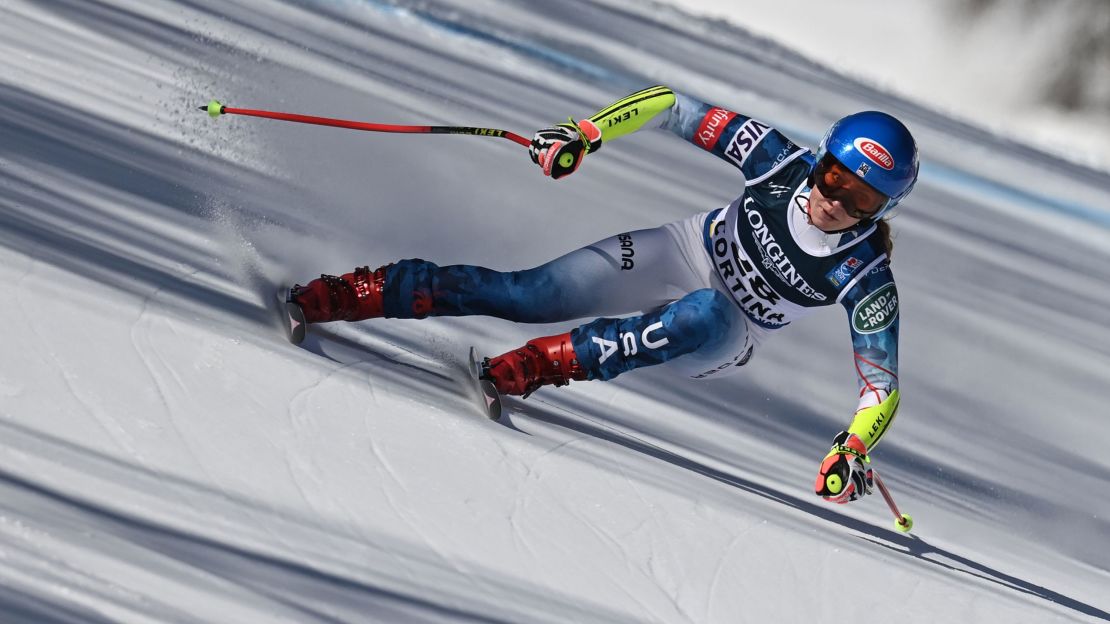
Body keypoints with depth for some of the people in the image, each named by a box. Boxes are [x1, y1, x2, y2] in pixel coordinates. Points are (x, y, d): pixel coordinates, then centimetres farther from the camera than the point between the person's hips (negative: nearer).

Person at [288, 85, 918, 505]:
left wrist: (851, 452, -40)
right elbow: (674, 107, -14)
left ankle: (540, 365, -38)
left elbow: (883, 384, -21)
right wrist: (586, 132, -26)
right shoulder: (784, 164, -21)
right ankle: (348, 294, -5)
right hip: (684, 255, 2)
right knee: (522, 295, -13)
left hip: (722, 345, -2)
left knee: (706, 317, -40)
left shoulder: (864, 275, -25)